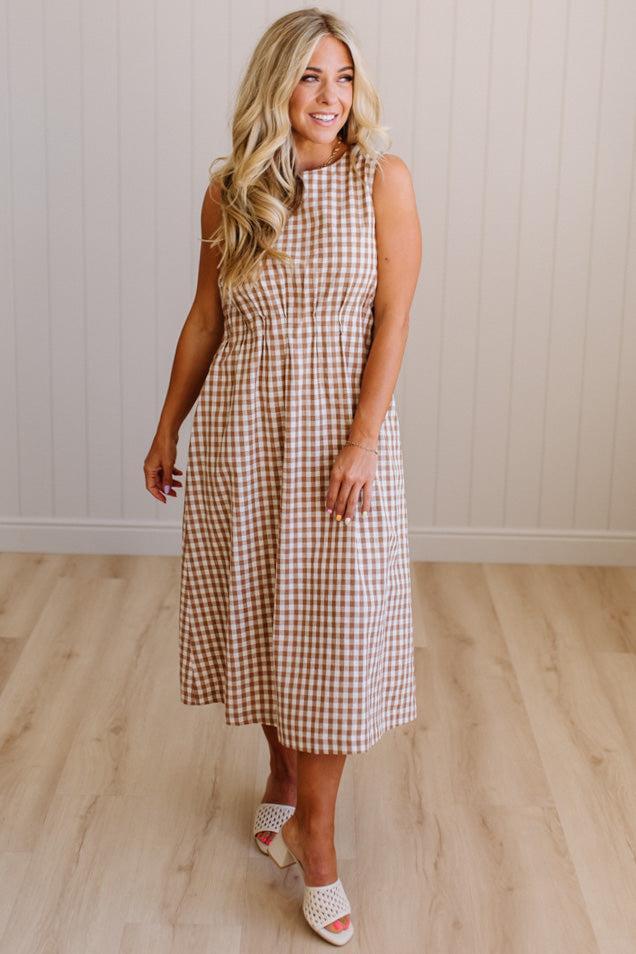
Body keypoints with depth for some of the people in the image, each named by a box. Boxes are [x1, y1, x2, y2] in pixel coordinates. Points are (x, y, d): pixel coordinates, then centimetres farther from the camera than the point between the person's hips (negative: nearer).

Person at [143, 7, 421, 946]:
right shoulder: (230, 189, 3)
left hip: (340, 427, -2)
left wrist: (361, 443, -15)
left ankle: (313, 826, 12)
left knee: (331, 622, -1)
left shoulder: (383, 179, -5)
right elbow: (206, 315, 9)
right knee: (257, 609, 12)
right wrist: (167, 429, 11)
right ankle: (284, 769, 35)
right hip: (241, 428, 3)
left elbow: (393, 320, -8)